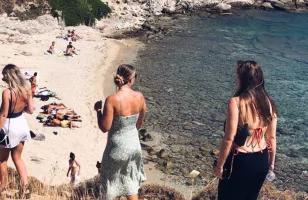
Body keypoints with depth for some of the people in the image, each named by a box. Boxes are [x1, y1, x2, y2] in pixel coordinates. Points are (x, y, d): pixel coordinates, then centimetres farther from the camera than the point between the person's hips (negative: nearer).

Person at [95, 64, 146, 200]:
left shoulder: (112, 100, -22)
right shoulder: (139, 97, -9)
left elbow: (105, 127, -18)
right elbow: (140, 123, 5)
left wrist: (98, 110, -3)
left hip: (116, 147, -4)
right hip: (134, 144, 4)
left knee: (110, 181, 17)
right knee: (131, 181, 23)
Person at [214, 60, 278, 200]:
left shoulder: (236, 102, -20)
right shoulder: (269, 103, -2)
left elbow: (229, 139, -20)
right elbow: (272, 138, 4)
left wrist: (220, 165, -10)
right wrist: (271, 162, 17)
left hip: (240, 161, -5)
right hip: (262, 160, 6)